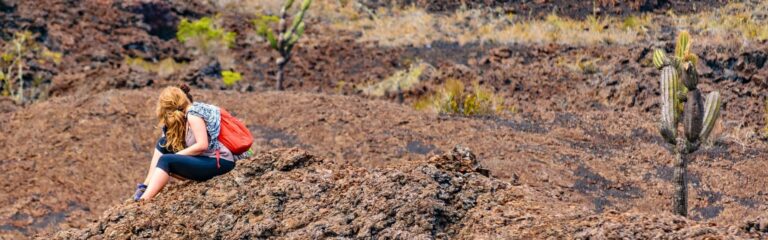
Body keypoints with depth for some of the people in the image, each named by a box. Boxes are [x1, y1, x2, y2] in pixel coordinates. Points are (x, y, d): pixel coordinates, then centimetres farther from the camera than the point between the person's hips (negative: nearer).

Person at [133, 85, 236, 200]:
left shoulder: (193, 114, -11)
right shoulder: (188, 113, 17)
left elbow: (202, 145, -20)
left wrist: (176, 155, -11)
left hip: (219, 162, -10)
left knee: (166, 161, -20)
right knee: (163, 143, 7)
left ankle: (144, 200, -23)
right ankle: (146, 187, 1)